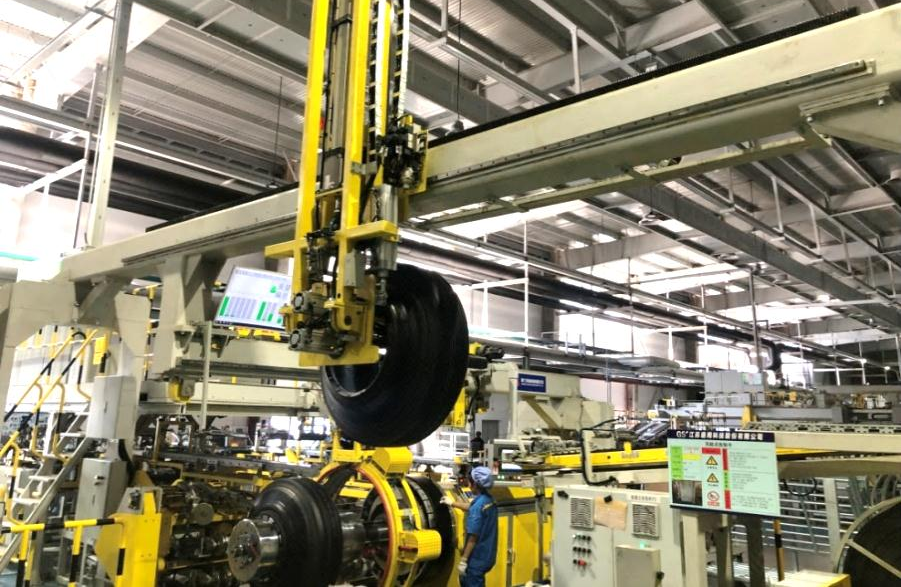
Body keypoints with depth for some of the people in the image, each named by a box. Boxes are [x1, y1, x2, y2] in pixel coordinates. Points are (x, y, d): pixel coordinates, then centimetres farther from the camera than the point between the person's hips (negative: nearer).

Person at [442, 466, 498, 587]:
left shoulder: (478, 506, -25)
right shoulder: (489, 500, 3)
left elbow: (473, 537, -24)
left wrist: (463, 560, -17)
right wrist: (452, 503, 36)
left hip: (477, 558, -9)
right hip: (487, 554, 9)